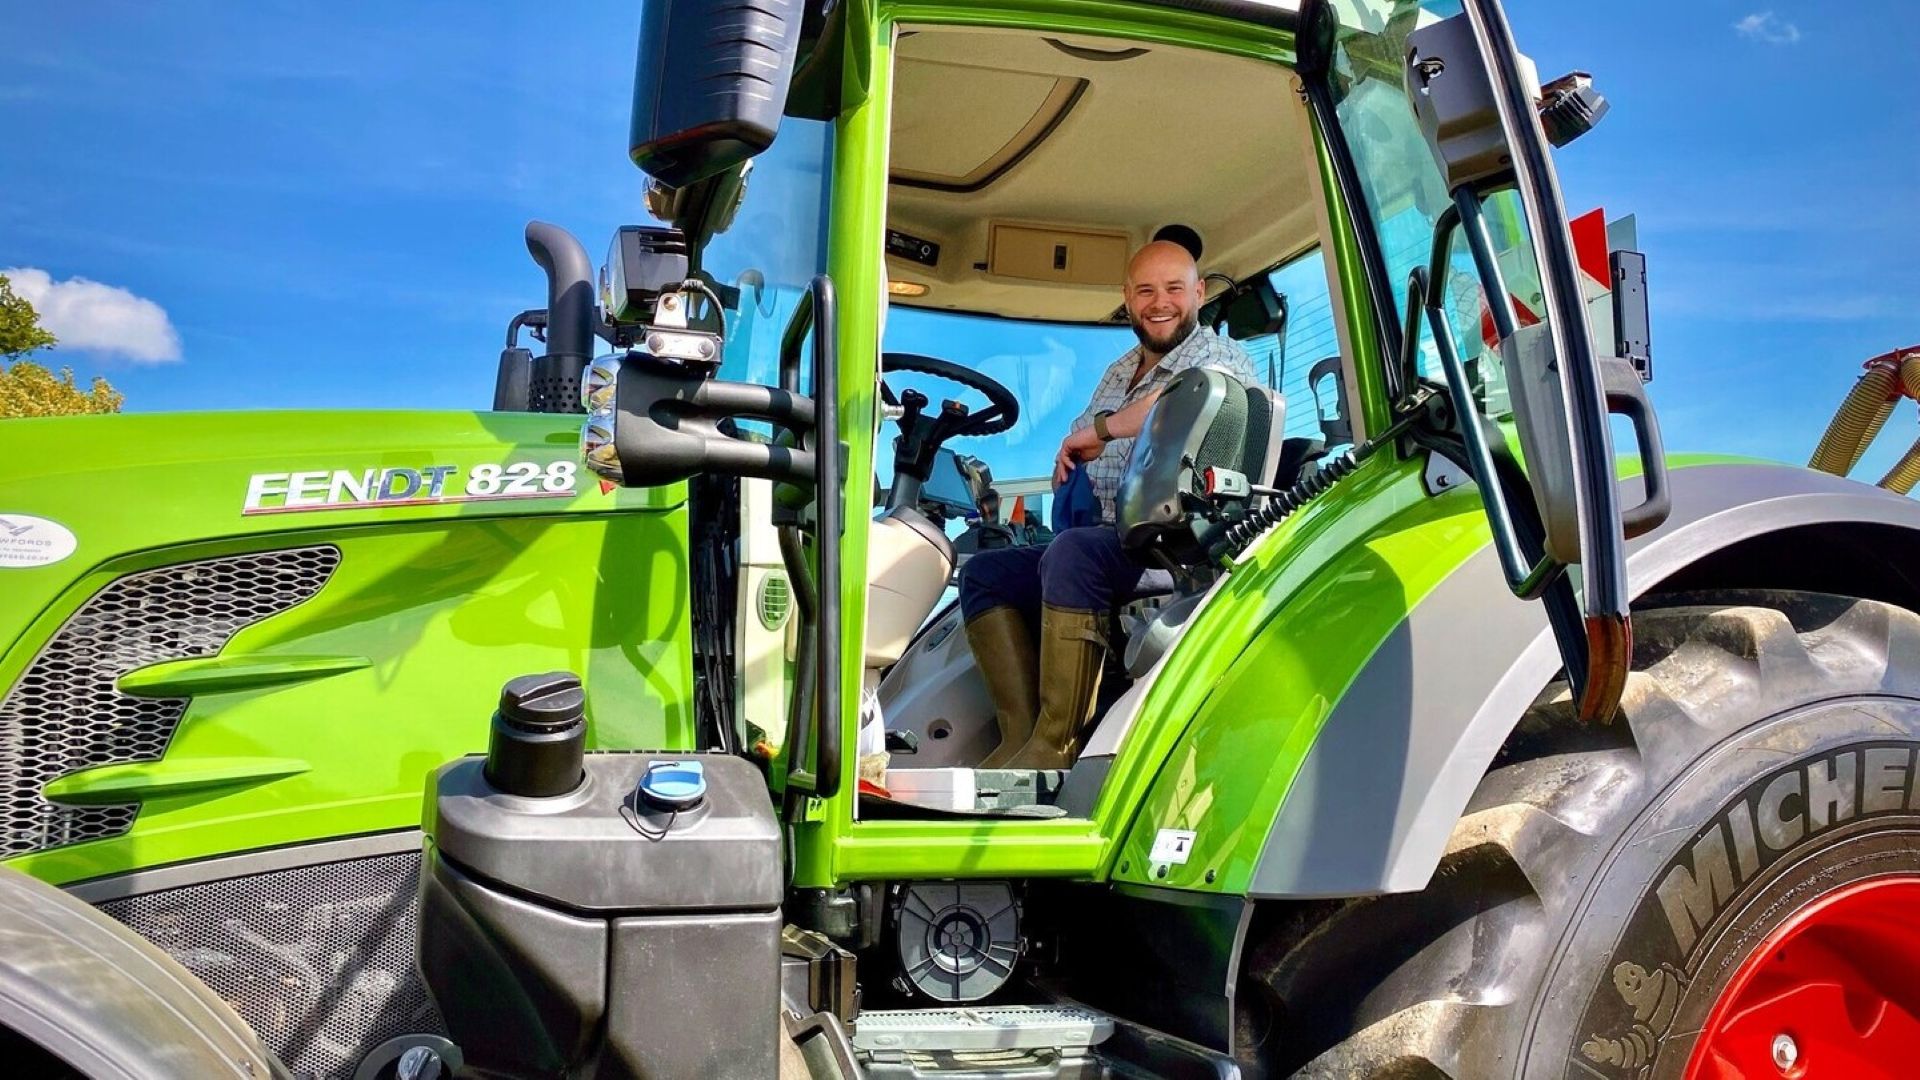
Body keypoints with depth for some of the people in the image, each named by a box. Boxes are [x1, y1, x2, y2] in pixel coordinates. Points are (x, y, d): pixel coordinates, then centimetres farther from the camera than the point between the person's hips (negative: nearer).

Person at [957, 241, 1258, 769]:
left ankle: (1056, 746, -29)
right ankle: (1023, 733, -16)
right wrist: (1067, 464, 1)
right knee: (984, 572, -3)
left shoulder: (1222, 356, 0)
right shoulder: (1120, 372, 24)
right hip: (1109, 548, 9)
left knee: (1073, 552, -34)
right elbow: (1071, 458, 26)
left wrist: (1103, 427, -20)